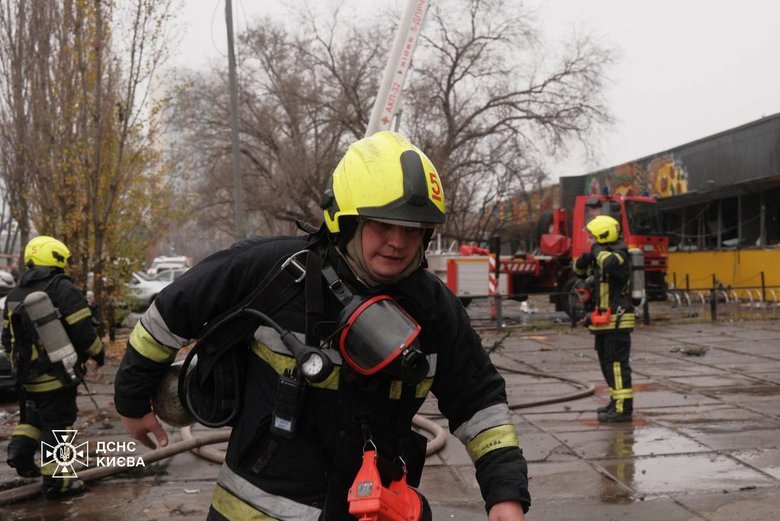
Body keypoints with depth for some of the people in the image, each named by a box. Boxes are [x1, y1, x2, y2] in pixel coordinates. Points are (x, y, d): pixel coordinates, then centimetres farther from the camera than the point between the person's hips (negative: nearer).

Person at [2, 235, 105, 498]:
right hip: (57, 375, -7)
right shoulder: (63, 288, -13)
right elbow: (84, 332, -16)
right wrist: (98, 353, 2)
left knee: (33, 416, 28)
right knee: (57, 425, 1)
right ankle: (55, 482, 6)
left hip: (28, 375, 7)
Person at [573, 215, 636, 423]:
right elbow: (579, 270, 26)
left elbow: (610, 263, -38)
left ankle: (623, 408, -8)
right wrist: (585, 259, 4)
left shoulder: (619, 256, -14)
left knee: (617, 364, -10)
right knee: (607, 364, 17)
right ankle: (617, 401, 28)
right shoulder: (599, 257, 15)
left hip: (616, 322, -10)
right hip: (603, 322, 10)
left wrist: (597, 250, -19)